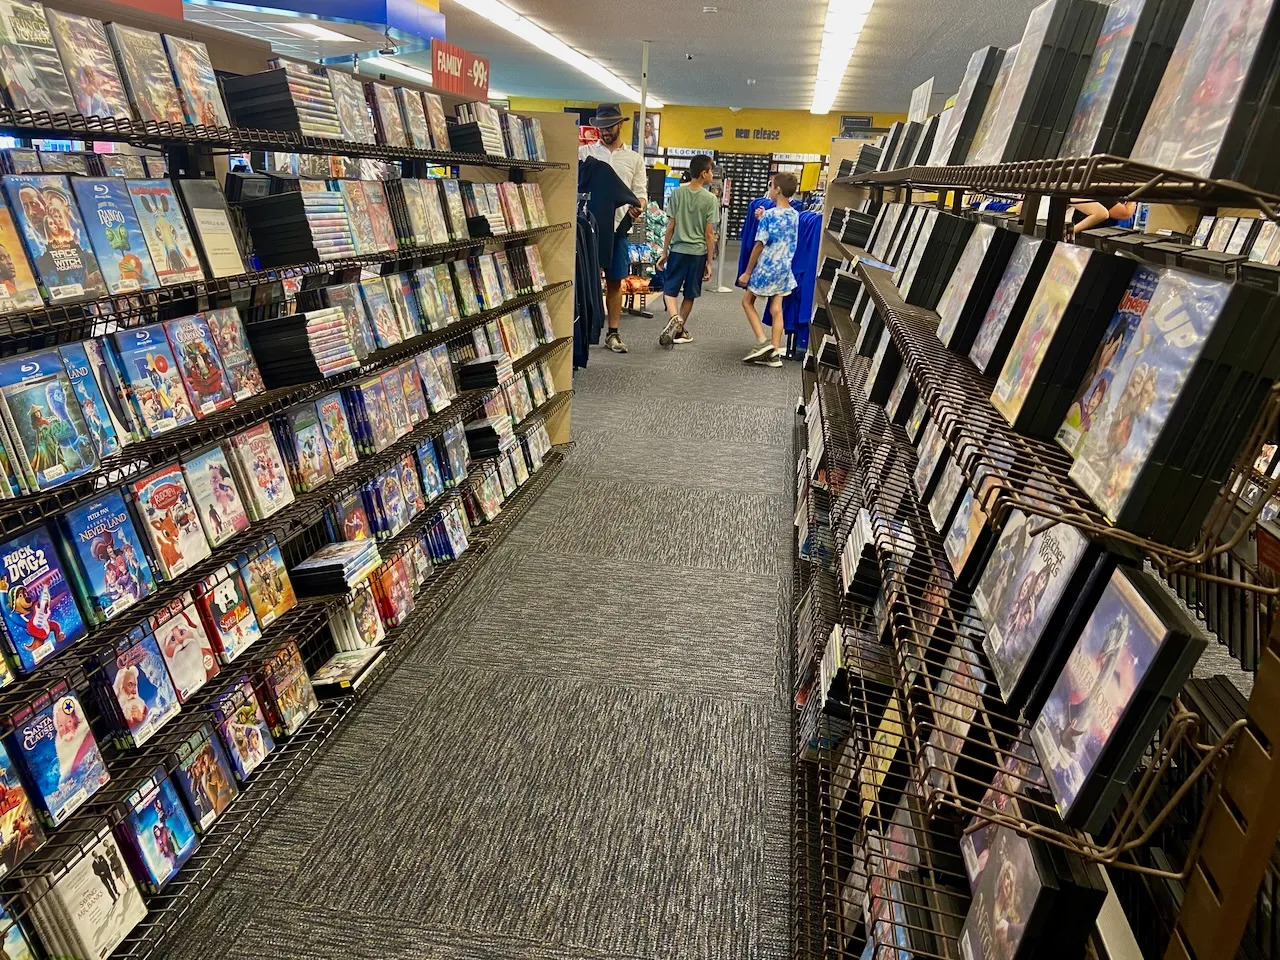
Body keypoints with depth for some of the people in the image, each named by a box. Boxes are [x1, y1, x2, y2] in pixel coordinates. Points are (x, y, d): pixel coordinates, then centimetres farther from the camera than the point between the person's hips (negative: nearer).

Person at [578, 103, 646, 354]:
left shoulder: (634, 159, 11)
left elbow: (640, 192, 7)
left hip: (617, 227, 2)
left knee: (615, 281, 5)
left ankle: (613, 333, 12)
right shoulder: (583, 152, 7)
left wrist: (638, 207, -16)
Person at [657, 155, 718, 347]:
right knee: (689, 294, 12)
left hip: (678, 250, 1)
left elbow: (671, 226, 0)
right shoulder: (710, 198, -5)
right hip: (698, 252, 0)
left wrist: (664, 253, 8)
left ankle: (674, 319, -19)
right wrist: (709, 262, 1)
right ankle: (679, 330, 19)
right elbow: (709, 233, -5)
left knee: (669, 290, 7)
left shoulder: (677, 192, -1)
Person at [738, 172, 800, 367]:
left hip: (766, 268, -6)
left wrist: (747, 272, -7)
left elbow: (759, 245, -14)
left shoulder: (769, 214, -14)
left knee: (747, 301, 11)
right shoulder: (795, 216, 6)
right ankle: (775, 353, 6)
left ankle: (762, 342, -1)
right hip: (784, 269, 6)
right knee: (776, 309, 7)